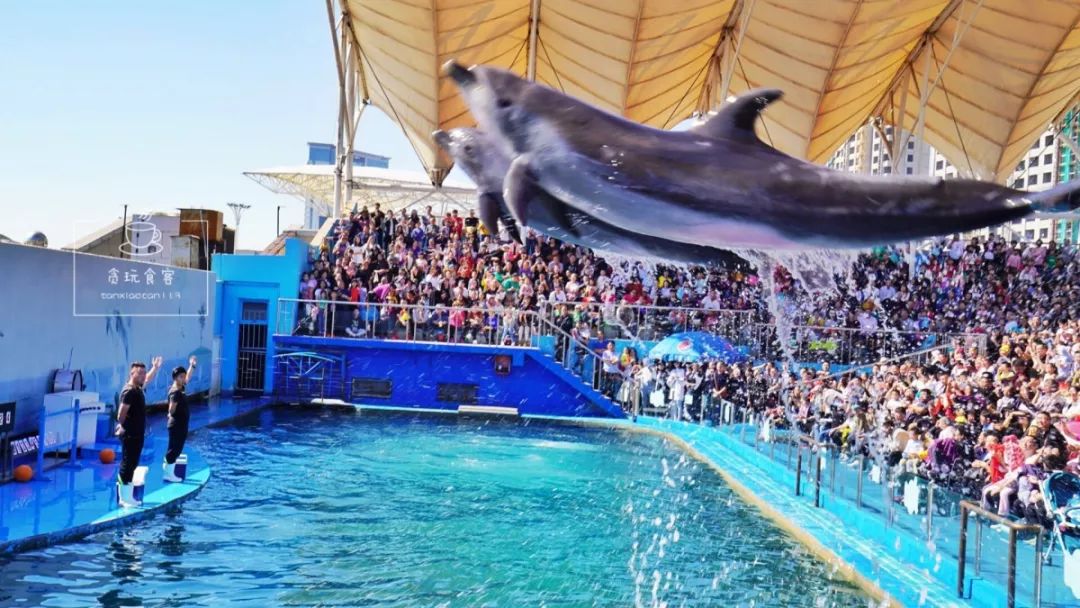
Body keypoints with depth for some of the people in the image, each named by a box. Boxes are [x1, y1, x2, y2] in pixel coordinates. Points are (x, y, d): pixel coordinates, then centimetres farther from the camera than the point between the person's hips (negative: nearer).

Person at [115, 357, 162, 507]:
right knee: (127, 465, -5)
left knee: (132, 465, 13)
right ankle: (124, 498, 0)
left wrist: (155, 368, 27)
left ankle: (128, 497, 20)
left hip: (137, 434, 10)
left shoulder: (138, 388, 10)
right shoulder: (129, 391, -18)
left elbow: (148, 379, 33)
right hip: (130, 435, -10)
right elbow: (121, 412, -23)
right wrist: (122, 426, -12)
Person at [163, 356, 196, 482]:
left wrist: (192, 366, 24)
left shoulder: (180, 388, 8)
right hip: (177, 426, -9)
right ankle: (169, 474, 4)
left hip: (181, 426, 9)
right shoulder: (176, 392, -20)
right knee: (174, 450, -3)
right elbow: (172, 409, -28)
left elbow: (188, 378, 26)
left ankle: (169, 472, 22)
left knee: (176, 450, 14)